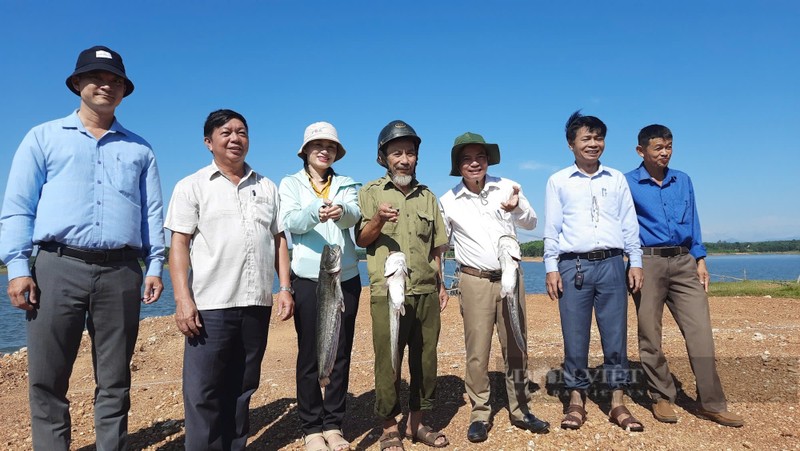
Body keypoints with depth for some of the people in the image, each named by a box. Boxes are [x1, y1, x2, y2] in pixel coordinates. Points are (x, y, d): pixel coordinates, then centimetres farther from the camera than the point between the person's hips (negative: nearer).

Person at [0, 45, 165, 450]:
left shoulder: (139, 149, 17)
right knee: (47, 380, 3)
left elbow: (152, 213, 12)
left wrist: (154, 267, 3)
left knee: (114, 382, 7)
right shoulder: (44, 138, 13)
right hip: (58, 267, -1)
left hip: (121, 272, 1)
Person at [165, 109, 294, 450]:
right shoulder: (192, 186, 3)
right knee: (204, 392, 0)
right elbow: (179, 244, -3)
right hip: (211, 305, -3)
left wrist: (285, 288, 4)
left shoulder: (267, 188, 14)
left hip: (257, 304, 4)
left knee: (243, 388, 13)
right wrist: (183, 299, -13)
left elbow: (279, 240, 14)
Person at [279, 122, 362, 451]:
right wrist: (316, 211, -34)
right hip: (307, 278, -2)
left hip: (346, 278, 2)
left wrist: (341, 210, -35)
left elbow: (354, 216, -11)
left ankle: (334, 424, 19)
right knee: (309, 355, 2)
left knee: (341, 354, 6)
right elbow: (291, 221, -12)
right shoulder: (290, 184, 6)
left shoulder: (347, 185, 11)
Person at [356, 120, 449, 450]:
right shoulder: (371, 192, 5)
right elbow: (361, 240, 0)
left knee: (425, 360, 9)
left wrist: (440, 285, 16)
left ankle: (417, 423, 24)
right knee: (388, 362, 1)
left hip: (426, 293, 4)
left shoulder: (427, 196, 15)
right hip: (388, 293, -4)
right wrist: (378, 220, -19)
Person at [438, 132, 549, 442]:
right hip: (475, 282, -1)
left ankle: (520, 410, 26)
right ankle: (479, 415, 17)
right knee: (477, 352, 2)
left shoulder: (507, 187, 0)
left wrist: (517, 208, -13)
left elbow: (531, 224, 7)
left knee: (516, 347, 11)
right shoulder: (448, 201, -1)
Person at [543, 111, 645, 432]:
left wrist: (635, 262, 6)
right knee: (575, 335, 2)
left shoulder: (617, 179, 13)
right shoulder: (558, 182, 7)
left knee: (615, 333, 4)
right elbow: (551, 228, 4)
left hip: (611, 264, 2)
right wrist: (551, 267, -3)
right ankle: (576, 400, 14)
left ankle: (617, 402, 14)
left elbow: (629, 225, 12)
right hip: (573, 265, -2)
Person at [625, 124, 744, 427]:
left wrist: (700, 260, 9)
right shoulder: (628, 183, 1)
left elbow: (693, 222, 17)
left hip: (683, 261, 4)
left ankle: (712, 403, 6)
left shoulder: (683, 181, 15)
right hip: (648, 262, -3)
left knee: (700, 331, -2)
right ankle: (662, 397, 16)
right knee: (650, 335, 2)